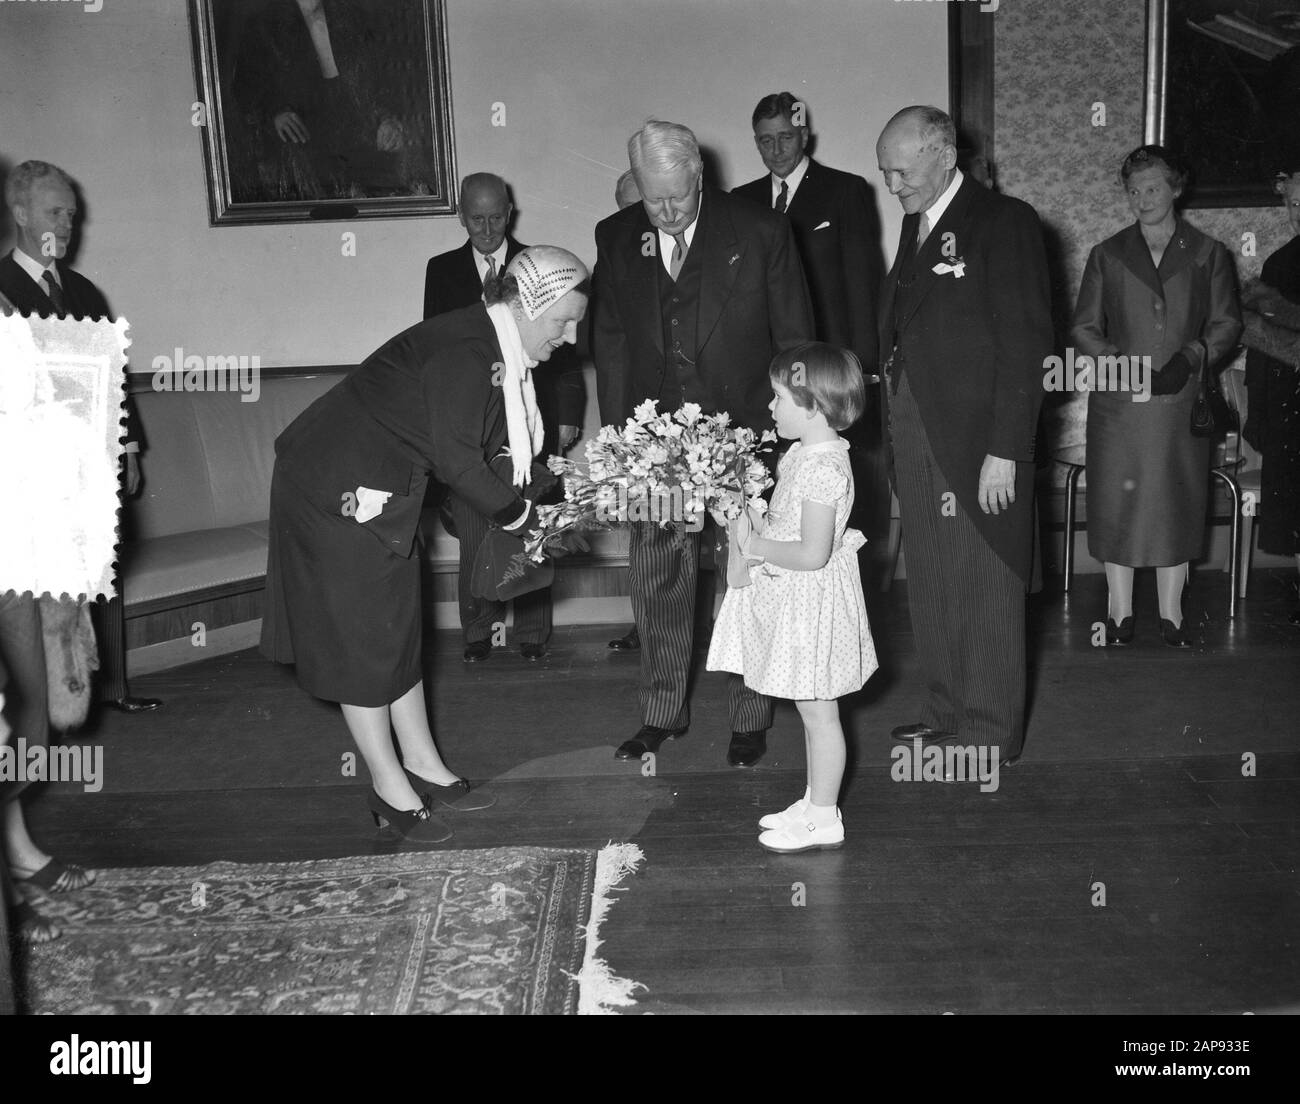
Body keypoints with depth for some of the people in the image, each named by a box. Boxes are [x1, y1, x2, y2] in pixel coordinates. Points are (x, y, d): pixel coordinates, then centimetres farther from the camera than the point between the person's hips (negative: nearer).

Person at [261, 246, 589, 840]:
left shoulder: (496, 350, 5)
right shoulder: (465, 350, -25)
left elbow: (473, 450, 8)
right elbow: (457, 461, -26)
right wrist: (516, 511, -13)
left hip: (379, 492, 10)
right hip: (336, 491, -10)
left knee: (394, 624, 14)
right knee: (362, 634, 1)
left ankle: (421, 762, 25)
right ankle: (388, 786, 14)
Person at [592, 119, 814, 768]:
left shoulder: (760, 233, -6)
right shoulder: (617, 238, 3)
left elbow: (793, 339, -1)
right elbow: (610, 340, 10)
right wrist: (615, 430, 2)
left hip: (743, 432, -3)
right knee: (654, 580, 8)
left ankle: (750, 718, 21)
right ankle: (663, 713, 24)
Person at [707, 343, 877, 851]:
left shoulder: (823, 468, -24)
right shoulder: (805, 453, 7)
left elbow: (812, 554, -27)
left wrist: (754, 545, -18)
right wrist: (752, 525, 3)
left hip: (810, 601, -10)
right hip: (794, 598, 10)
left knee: (818, 712, 3)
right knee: (813, 711, 19)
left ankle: (824, 820, 16)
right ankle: (815, 802, 32)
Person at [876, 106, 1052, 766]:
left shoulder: (1004, 222, -8)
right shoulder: (915, 224, 15)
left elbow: (1025, 342, -13)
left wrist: (1005, 450, -17)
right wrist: (898, 427, 6)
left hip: (977, 439, -7)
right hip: (915, 434, 7)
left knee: (984, 589, 2)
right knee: (930, 588, 14)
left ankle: (992, 732, 14)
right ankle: (948, 712, 28)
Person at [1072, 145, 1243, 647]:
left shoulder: (1208, 255, 10)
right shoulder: (1106, 256, 10)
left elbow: (1227, 323, 8)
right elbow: (1083, 327, 8)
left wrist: (1189, 359, -10)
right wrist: (1116, 361, -9)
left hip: (1181, 401, 0)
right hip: (1118, 401, 0)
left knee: (1177, 505, 3)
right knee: (1116, 503, 0)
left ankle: (1171, 614, 14)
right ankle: (1119, 613, 10)